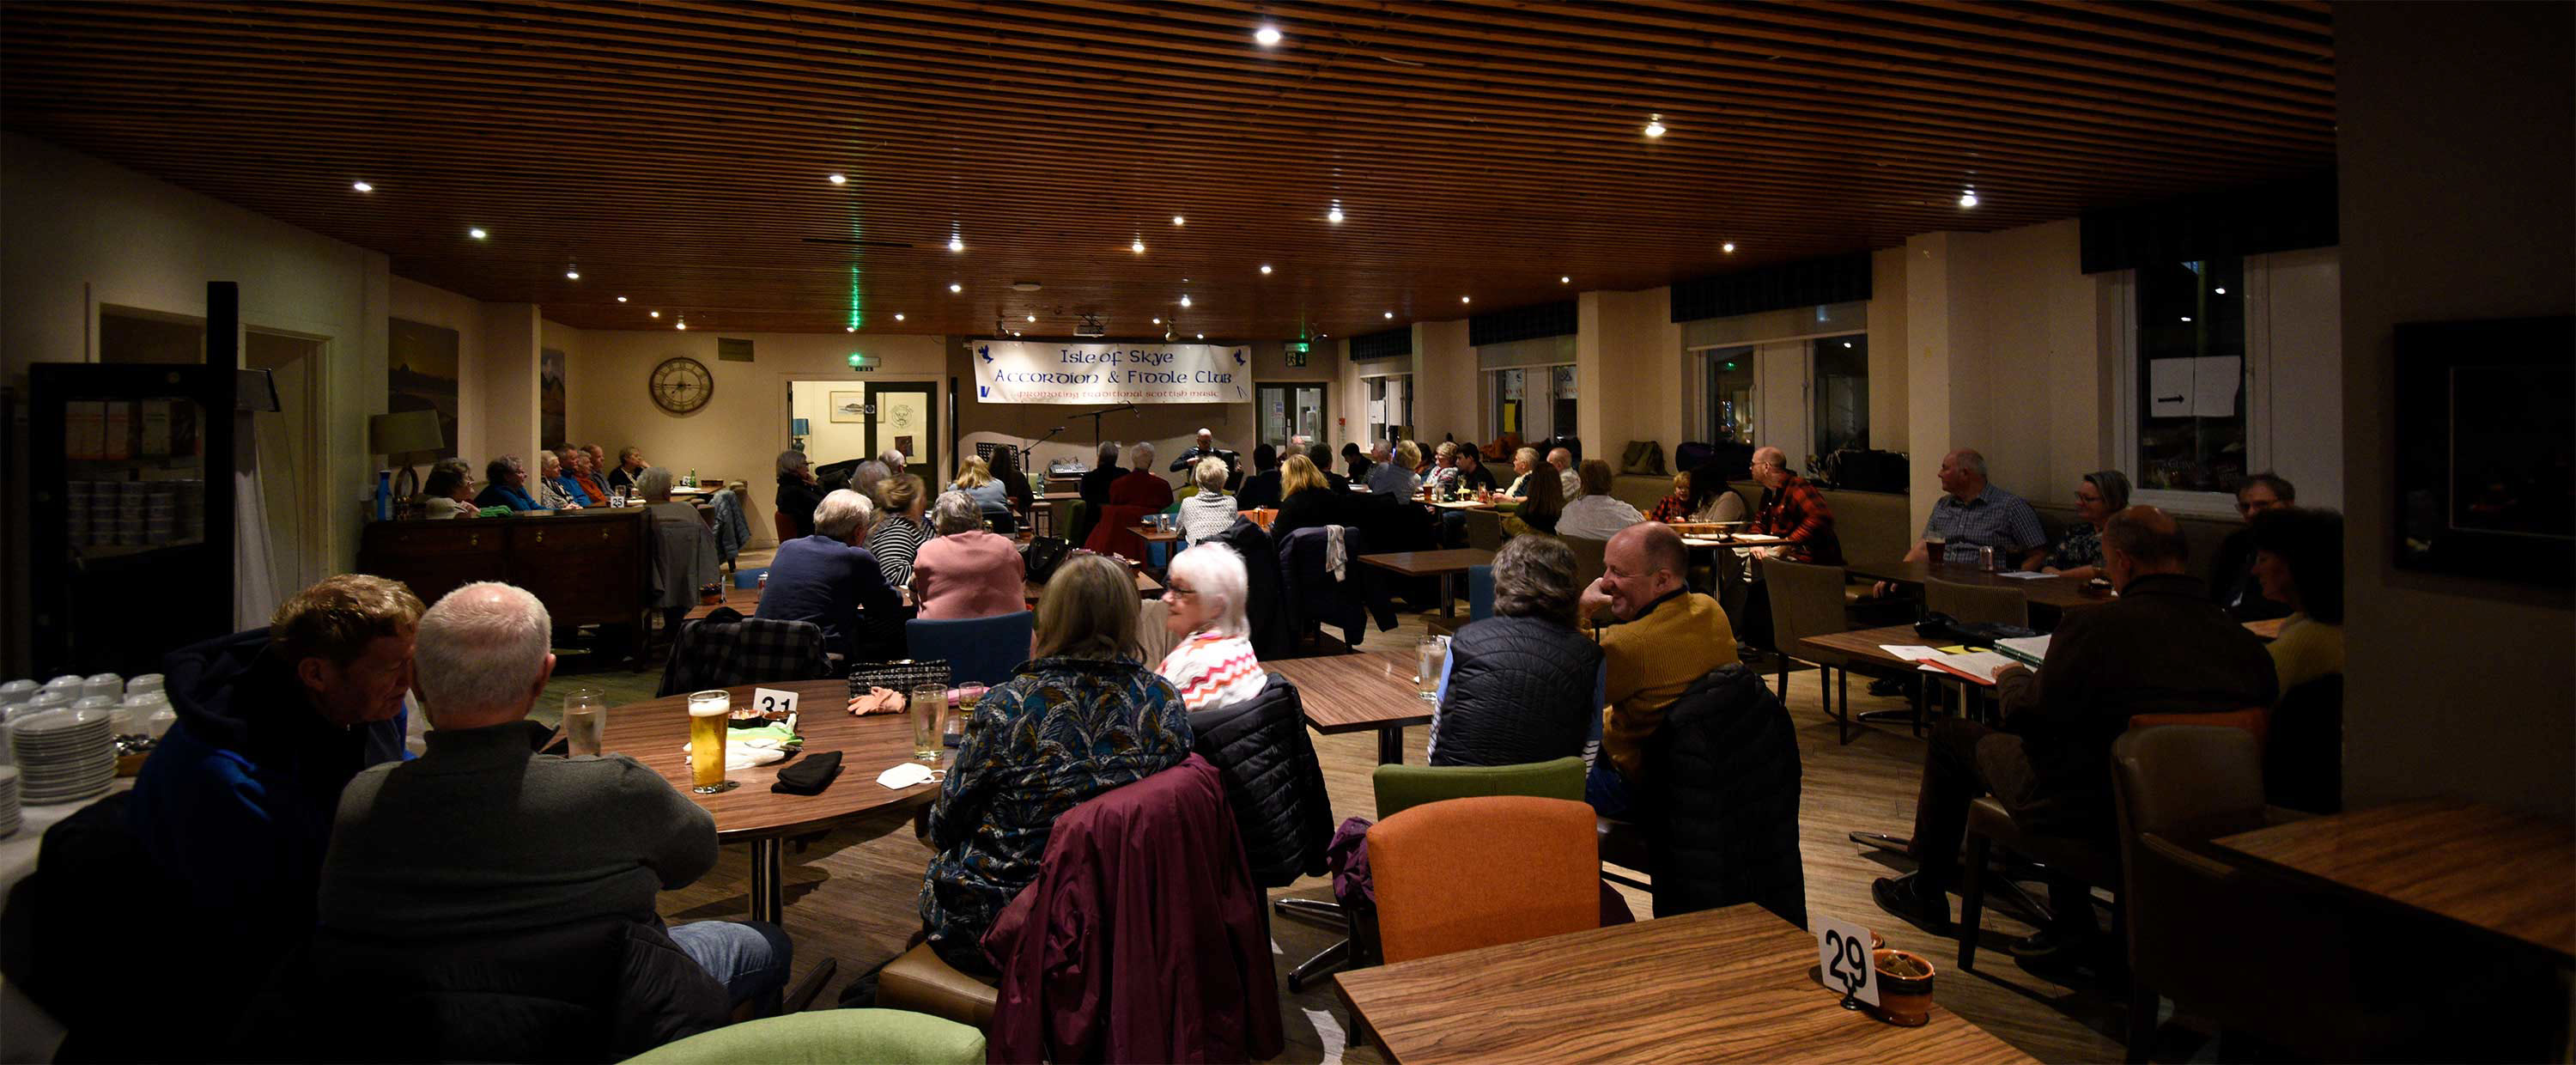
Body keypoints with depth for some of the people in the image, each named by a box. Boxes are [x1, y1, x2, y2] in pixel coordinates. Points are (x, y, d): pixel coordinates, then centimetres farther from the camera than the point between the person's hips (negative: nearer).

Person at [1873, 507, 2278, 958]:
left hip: (2092, 810, -6)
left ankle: (1926, 890, 33)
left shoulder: (2094, 626, -22)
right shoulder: (2245, 642, -7)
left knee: (1950, 736, 13)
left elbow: (2027, 715, -14)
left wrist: (2012, 676, 10)